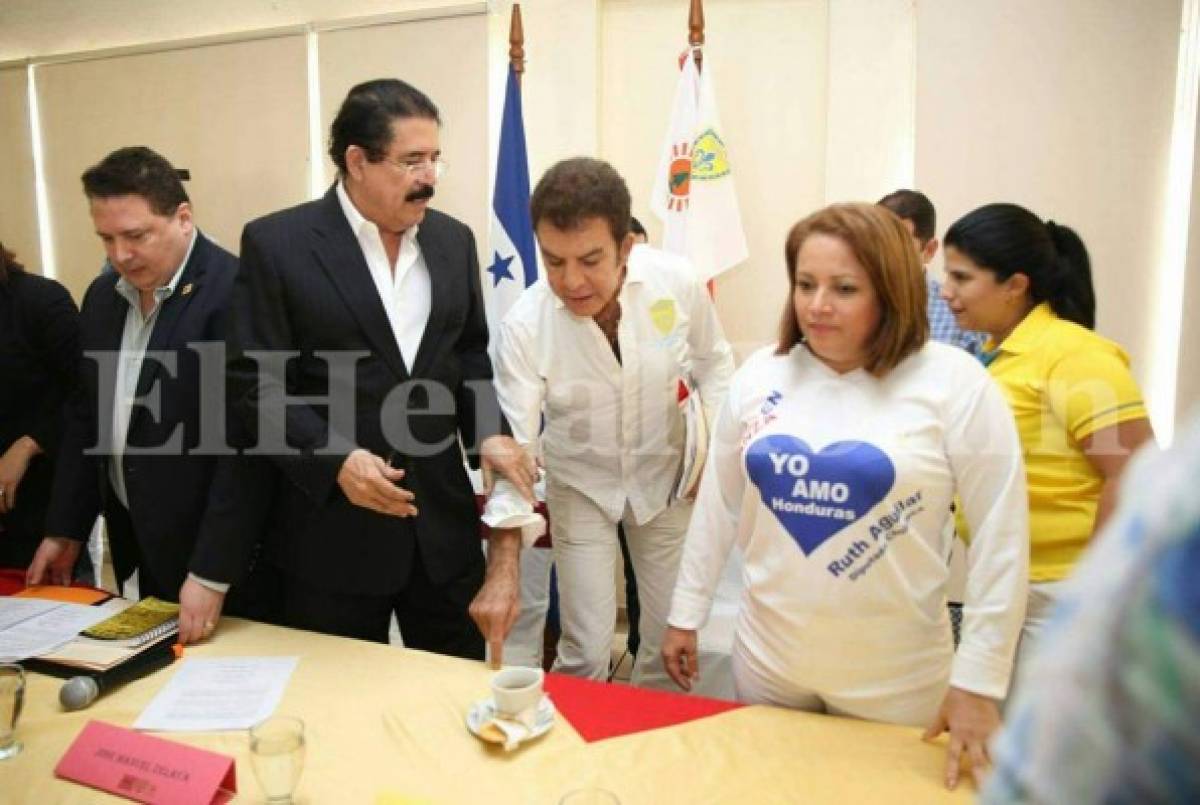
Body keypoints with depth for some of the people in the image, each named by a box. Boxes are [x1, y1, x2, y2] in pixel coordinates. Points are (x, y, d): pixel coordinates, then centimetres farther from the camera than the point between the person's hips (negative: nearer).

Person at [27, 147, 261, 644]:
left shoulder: (234, 293, -19)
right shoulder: (103, 295, 6)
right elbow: (85, 418, 14)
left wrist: (212, 571, -21)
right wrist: (65, 529, 12)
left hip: (211, 549, -6)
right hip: (134, 542, 7)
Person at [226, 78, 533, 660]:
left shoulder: (453, 240, 6)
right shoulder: (276, 243, -8)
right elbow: (254, 383, -9)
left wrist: (487, 434, -5)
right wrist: (336, 460, -21)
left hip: (443, 522, 4)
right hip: (332, 529, -4)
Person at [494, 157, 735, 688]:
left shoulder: (677, 282, -20)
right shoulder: (524, 326, -25)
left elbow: (712, 361, 1)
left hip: (666, 478, 2)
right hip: (581, 488, -1)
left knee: (672, 642, 9)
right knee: (585, 651, 1)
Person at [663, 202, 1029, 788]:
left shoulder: (954, 383, -13)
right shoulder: (760, 375, -3)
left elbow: (1000, 537, -10)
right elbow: (716, 504, 4)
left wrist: (978, 680, -11)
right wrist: (686, 614, 7)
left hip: (897, 681, -3)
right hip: (766, 660, 3)